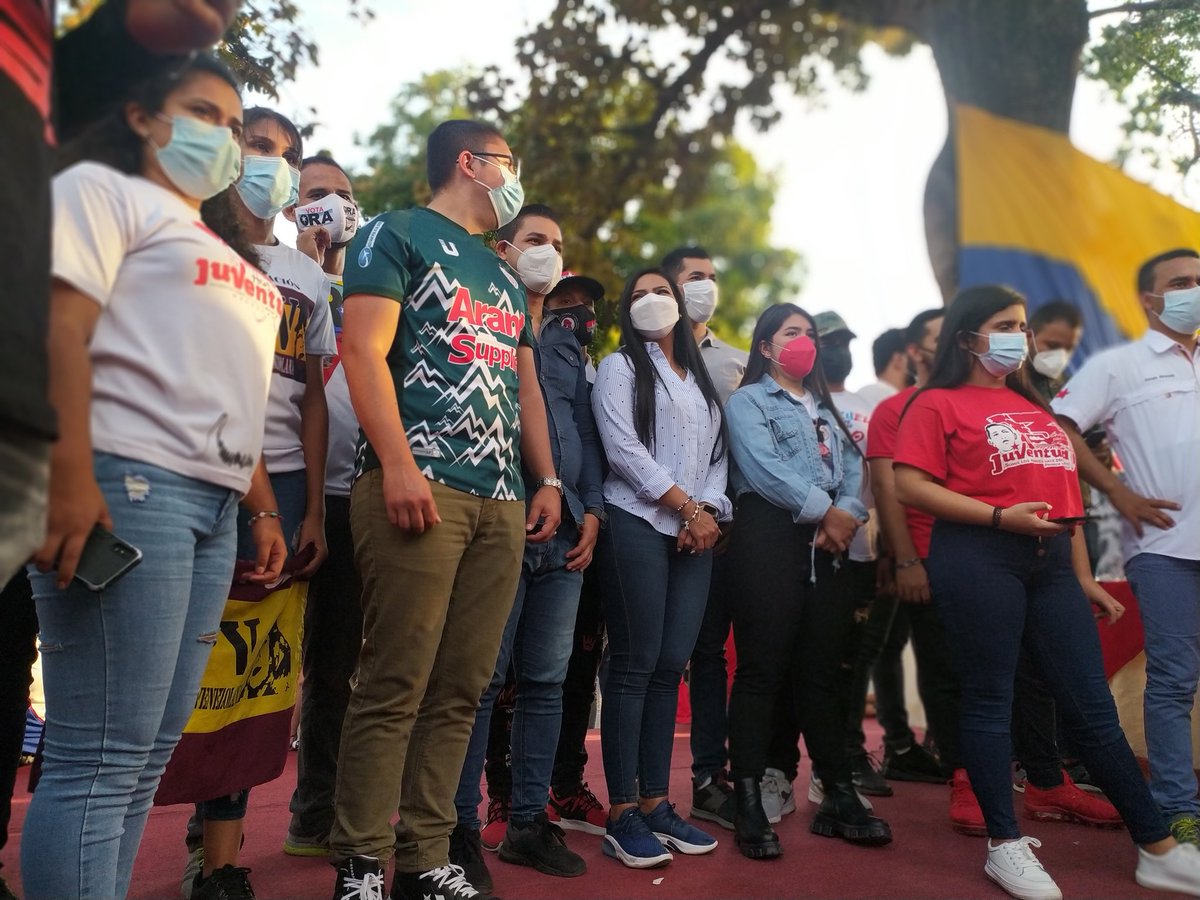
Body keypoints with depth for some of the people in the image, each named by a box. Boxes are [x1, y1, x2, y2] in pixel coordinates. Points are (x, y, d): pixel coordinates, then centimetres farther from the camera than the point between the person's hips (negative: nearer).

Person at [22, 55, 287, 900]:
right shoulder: (103, 190, 6)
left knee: (148, 757, 8)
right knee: (100, 757, -9)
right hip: (127, 483, -8)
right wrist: (69, 479, -21)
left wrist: (263, 508, 19)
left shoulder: (224, 253, 29)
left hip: (213, 503, 8)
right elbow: (58, 327, -10)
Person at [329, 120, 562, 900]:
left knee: (460, 689, 5)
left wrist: (548, 479, 14)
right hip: (421, 485, -7)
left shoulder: (505, 277, 27)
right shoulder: (397, 235, 6)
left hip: (502, 501, 7)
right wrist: (398, 464, -17)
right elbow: (363, 349, -7)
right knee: (395, 685, -8)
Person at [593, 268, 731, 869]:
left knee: (671, 667, 5)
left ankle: (655, 803, 12)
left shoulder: (701, 378, 22)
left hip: (696, 534, 6)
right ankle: (622, 814, 0)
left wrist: (709, 513, -3)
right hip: (639, 527, -5)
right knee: (634, 666, -6)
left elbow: (718, 456, 16)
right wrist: (687, 508, -10)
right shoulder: (620, 368, 4)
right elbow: (624, 449, -8)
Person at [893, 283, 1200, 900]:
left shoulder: (1033, 405, 21)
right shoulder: (938, 403, 0)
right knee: (990, 701, 2)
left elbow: (1061, 492, 22)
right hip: (977, 560, -6)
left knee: (1093, 706, 8)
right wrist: (999, 515, -16)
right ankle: (1005, 845, 14)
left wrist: (1084, 577, 18)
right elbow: (910, 486, -11)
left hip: (1051, 560, 6)